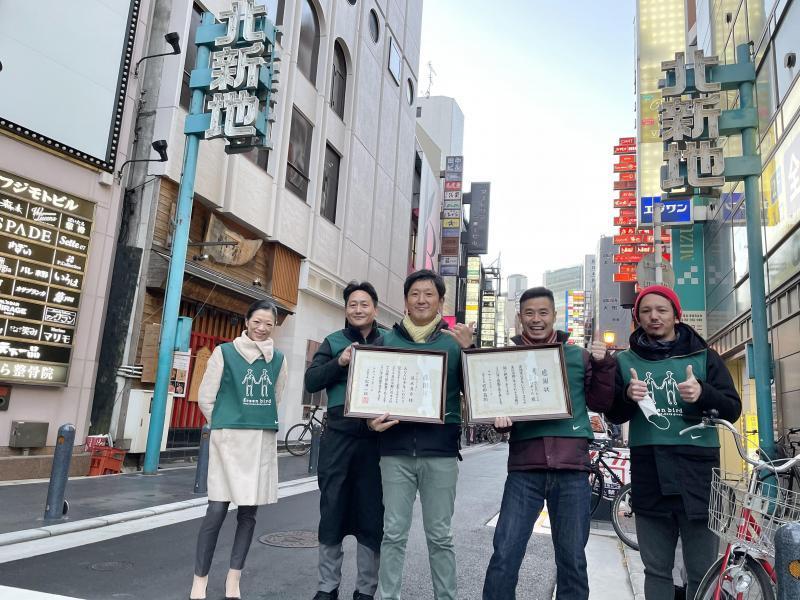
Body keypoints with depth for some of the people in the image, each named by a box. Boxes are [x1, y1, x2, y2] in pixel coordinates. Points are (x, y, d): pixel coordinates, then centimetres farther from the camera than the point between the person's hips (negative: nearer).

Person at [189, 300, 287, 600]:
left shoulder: (278, 359, 6)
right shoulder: (225, 352, -3)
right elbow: (206, 398, 2)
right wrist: (227, 424, 8)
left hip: (263, 441, 3)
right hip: (228, 440, -3)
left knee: (249, 511, 7)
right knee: (217, 509, -5)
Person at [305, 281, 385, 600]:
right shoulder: (333, 342, 8)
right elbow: (311, 382, -1)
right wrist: (339, 362, -15)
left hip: (377, 437, 0)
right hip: (339, 435, 1)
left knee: (372, 515, 6)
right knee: (331, 512, 8)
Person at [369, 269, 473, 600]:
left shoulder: (455, 341, 7)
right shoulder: (387, 339, 8)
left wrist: (469, 349, -12)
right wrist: (371, 420, -7)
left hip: (440, 449, 0)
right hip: (396, 448, 1)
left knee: (439, 535, 9)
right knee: (393, 533, 6)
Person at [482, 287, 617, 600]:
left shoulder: (578, 356, 12)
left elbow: (600, 403, 11)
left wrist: (603, 365, -3)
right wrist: (497, 417, -11)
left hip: (572, 467, 1)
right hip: (525, 467, -1)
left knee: (572, 559, 9)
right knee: (504, 555, -4)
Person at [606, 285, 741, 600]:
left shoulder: (704, 357, 5)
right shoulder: (625, 361, 8)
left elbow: (732, 410, 1)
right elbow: (613, 415, 8)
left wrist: (703, 394, -20)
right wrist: (627, 396, -14)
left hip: (697, 474, -1)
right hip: (649, 477, 1)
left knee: (703, 575, 5)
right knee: (656, 571, 11)